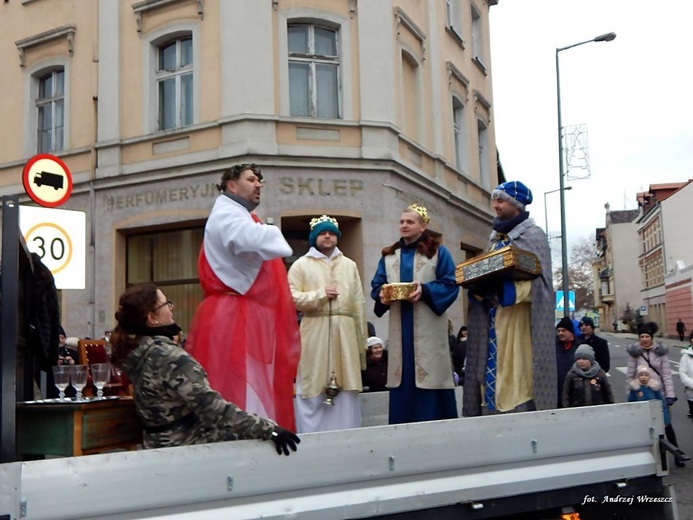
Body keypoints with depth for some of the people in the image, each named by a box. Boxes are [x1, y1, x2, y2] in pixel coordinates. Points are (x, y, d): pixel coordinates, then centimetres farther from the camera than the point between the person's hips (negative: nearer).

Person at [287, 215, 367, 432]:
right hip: (315, 333, -3)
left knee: (345, 390, 4)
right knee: (313, 392, -2)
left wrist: (361, 339, 8)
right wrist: (320, 295, -12)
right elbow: (291, 298, -5)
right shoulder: (301, 265, 5)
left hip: (345, 334, 3)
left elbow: (359, 305, 12)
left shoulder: (349, 265, 15)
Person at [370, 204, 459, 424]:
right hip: (399, 330, 4)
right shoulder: (388, 256, 17)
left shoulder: (438, 252, 4)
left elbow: (450, 284, -5)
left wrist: (425, 291, -21)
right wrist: (382, 295, -11)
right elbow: (376, 285, 12)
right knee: (402, 378, 2)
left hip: (428, 329, -4)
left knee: (430, 376, -6)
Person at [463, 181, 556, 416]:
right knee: (495, 371, 2)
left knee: (518, 377, -10)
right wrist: (479, 288, -4)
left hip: (519, 323, -6)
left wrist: (507, 290, -24)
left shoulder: (533, 235, -1)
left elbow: (540, 281, -11)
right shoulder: (495, 239, 19)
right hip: (495, 321, 6)